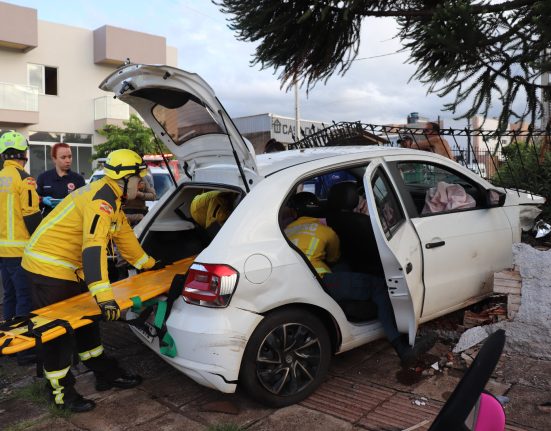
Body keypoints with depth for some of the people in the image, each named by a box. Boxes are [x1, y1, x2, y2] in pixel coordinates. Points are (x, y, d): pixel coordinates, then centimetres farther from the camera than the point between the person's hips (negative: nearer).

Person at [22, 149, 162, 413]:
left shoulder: (111, 199, 9)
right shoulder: (101, 198, -24)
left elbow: (124, 236, 19)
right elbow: (94, 245, -37)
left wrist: (150, 265, 26)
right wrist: (103, 295, -44)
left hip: (69, 268, 11)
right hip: (48, 267, -11)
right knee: (57, 332, 1)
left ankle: (106, 374, 29)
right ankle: (62, 393, 16)